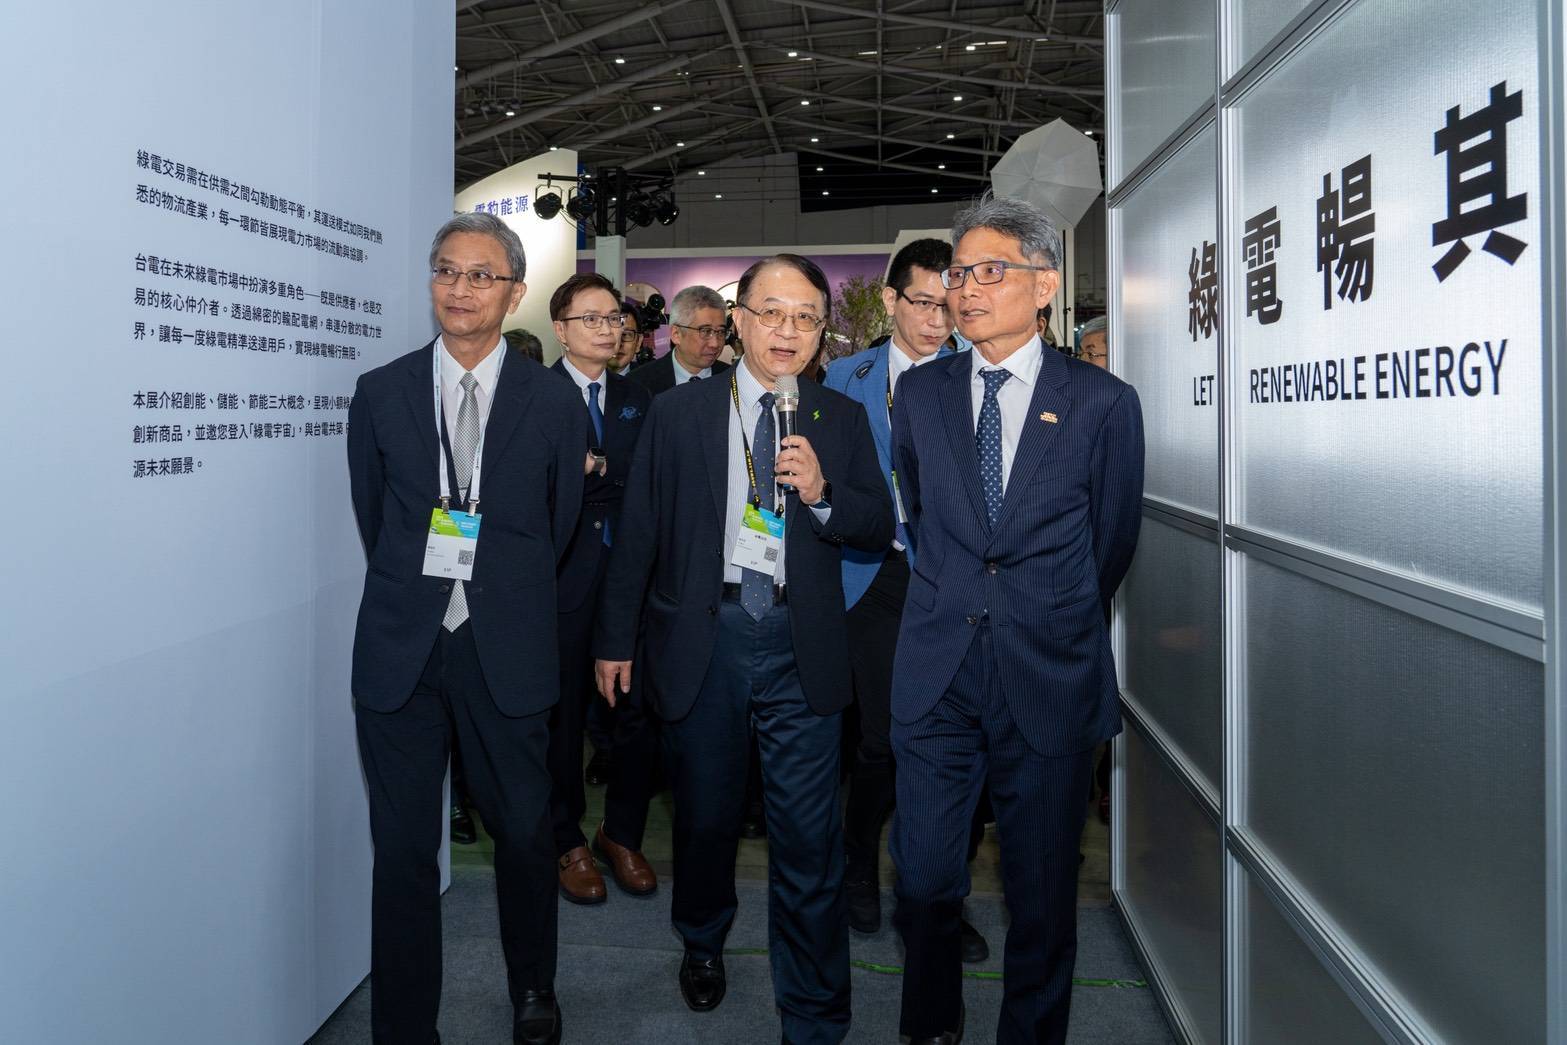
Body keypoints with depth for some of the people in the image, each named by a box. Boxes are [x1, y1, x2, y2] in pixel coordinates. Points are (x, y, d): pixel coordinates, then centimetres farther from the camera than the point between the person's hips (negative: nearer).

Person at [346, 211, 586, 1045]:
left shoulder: (554, 400, -1)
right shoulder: (381, 392, 3)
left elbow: (558, 529, 8)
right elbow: (374, 520, 10)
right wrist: (413, 597, 11)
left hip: (505, 652, 0)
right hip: (400, 651, 1)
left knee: (524, 835, 12)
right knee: (403, 851, 7)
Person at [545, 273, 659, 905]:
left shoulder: (637, 400, 15)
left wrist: (596, 471, -7)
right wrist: (614, 481, -15)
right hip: (564, 580, -3)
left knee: (636, 713, 5)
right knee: (563, 716, 7)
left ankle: (622, 836, 25)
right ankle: (568, 842, 24)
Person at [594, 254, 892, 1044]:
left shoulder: (843, 421, 6)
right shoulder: (677, 413, 3)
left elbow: (879, 528, 3)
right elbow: (639, 533, 4)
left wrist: (823, 493, -16)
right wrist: (616, 638, 4)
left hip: (800, 650, 0)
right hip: (702, 640, 1)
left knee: (810, 836, 0)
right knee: (705, 814, 17)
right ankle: (702, 944, 46)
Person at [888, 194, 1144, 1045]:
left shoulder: (1102, 403, -2)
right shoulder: (919, 393, 6)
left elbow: (1111, 544, 8)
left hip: (1050, 680, -2)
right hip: (936, 676, 2)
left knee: (1042, 892, 9)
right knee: (924, 879, 8)